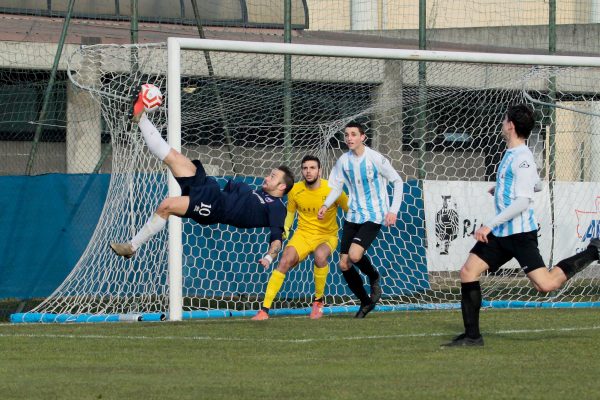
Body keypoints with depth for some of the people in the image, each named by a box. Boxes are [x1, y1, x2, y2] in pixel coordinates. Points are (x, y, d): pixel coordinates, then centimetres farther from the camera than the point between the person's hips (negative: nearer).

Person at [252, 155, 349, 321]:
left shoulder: (332, 189, -12)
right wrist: (284, 229, -3)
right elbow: (290, 213, 14)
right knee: (284, 261, -22)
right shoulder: (295, 190, -3)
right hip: (303, 234, 3)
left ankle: (318, 301, -12)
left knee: (320, 256, -36)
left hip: (327, 235, -3)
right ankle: (264, 310, -19)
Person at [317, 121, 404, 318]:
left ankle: (374, 277, 8)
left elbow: (397, 181, -5)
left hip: (373, 216, -5)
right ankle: (365, 302, 20)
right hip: (353, 217, 5)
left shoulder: (375, 159, -12)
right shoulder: (344, 160, 2)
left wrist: (393, 210, -13)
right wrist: (326, 205, -8)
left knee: (354, 256, -25)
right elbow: (336, 186, 10)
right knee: (344, 265, 0)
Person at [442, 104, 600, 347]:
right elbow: (535, 183, 31)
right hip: (500, 234, 9)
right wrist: (500, 189, 35)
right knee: (468, 272, 2)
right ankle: (472, 336, 5)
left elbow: (523, 201, -23)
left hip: (520, 233, -9)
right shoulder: (511, 154, 14)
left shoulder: (522, 158, -16)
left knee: (546, 284, -14)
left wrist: (490, 225, -25)